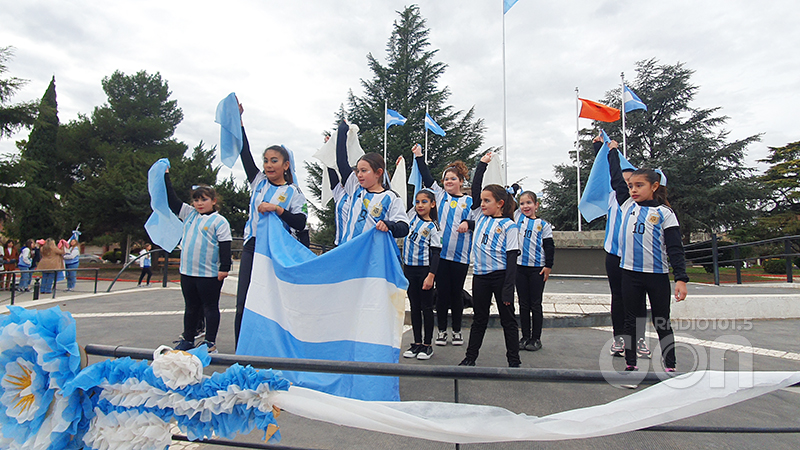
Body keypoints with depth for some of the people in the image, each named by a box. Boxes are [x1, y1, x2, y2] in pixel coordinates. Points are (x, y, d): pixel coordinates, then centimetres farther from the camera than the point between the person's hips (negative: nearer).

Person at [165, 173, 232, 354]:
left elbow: (225, 246, -10)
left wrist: (224, 268, -16)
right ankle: (188, 339, 28)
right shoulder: (189, 214, 12)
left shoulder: (219, 221, -6)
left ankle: (210, 342, 10)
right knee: (191, 307, 17)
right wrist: (166, 176, 16)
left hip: (209, 274, -6)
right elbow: (172, 200, 17)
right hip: (187, 271, 7)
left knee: (210, 307, 3)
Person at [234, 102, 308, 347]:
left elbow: (300, 224, -9)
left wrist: (277, 208, -19)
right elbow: (245, 153, 9)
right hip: (252, 246, 3)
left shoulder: (293, 193, 2)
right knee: (243, 304, 0)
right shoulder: (258, 181, 13)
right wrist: (238, 120, 6)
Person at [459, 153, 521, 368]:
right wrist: (482, 164, 16)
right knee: (479, 319, 14)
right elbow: (475, 189, 13)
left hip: (500, 276, -5)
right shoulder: (481, 218, 10)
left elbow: (512, 259, -11)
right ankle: (470, 357, 23)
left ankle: (514, 361, 17)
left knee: (508, 320, 7)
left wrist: (508, 288, -17)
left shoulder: (509, 226, -7)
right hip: (480, 276, 5)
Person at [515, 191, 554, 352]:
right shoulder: (518, 217, 7)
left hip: (537, 269, -2)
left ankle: (536, 338, 13)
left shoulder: (543, 225, 1)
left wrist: (548, 266, -5)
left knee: (535, 305, 4)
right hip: (520, 267, 2)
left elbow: (550, 247, 0)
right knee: (523, 304, 9)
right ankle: (525, 337, 18)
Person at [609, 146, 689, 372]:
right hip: (630, 273, 3)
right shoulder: (628, 205, 6)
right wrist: (612, 151, 22)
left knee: (662, 323, 9)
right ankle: (630, 365, 17)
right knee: (631, 320, 8)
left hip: (658, 275, -2)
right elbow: (616, 179, 15)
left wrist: (681, 278, -14)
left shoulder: (665, 213, -3)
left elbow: (675, 248, -7)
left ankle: (670, 367, 20)